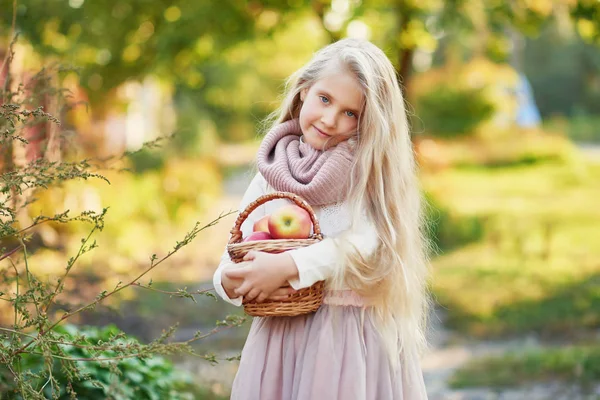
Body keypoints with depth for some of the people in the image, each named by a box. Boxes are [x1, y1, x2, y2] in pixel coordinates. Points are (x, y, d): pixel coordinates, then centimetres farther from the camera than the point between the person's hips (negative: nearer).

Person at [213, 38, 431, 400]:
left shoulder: (370, 169, 0)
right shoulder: (271, 174, 9)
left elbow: (367, 241, -16)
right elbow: (236, 256, 5)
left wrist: (288, 267, -27)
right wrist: (229, 281, -18)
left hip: (353, 336, -3)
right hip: (280, 336, 3)